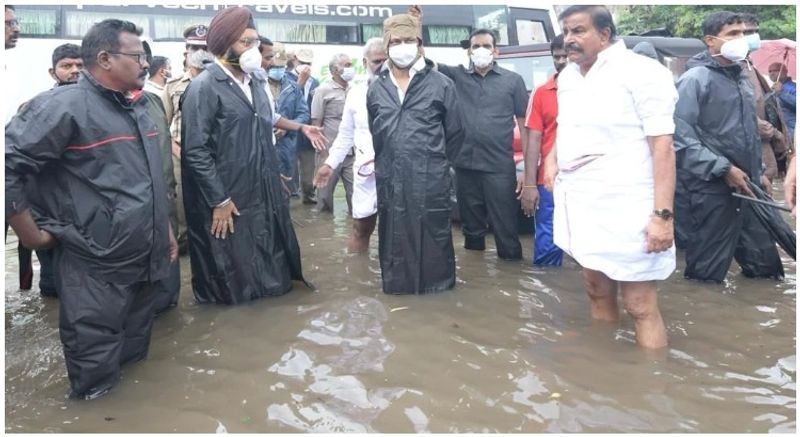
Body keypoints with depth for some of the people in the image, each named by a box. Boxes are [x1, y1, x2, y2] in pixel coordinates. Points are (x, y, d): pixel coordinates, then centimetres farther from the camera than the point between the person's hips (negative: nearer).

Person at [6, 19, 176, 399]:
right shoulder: (65, 105, -15)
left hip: (143, 260, 8)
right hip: (96, 268, -8)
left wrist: (165, 229, 21)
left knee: (136, 350, 23)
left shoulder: (136, 108, 13)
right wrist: (32, 234, -14)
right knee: (95, 367, 5)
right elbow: (7, 164, -18)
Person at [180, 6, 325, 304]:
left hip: (264, 196, 8)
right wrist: (219, 201, -18)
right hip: (228, 202, -7)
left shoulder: (255, 83, 13)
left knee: (270, 267, 17)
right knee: (233, 280, 8)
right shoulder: (203, 88, -13)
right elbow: (195, 151, -18)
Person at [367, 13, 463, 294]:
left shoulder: (441, 84, -2)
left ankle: (437, 286, 19)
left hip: (430, 180, -3)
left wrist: (435, 162, 10)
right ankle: (397, 284, 25)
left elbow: (454, 133, 4)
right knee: (394, 238, 11)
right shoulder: (376, 88, 9)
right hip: (390, 181, 3)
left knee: (433, 235, 5)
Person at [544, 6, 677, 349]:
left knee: (640, 307, -4)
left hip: (624, 208, -7)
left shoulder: (641, 72, -9)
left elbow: (662, 146, -14)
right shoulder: (567, 76, 12)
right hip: (579, 203, 7)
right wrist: (553, 156, 10)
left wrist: (663, 214, -20)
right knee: (596, 291, 16)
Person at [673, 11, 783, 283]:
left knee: (764, 263, 15)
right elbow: (681, 137, -21)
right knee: (707, 273, 2)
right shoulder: (695, 79, -12)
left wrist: (758, 172, 22)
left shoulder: (741, 76, 15)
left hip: (746, 187, 8)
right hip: (711, 190, -8)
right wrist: (724, 169, -19)